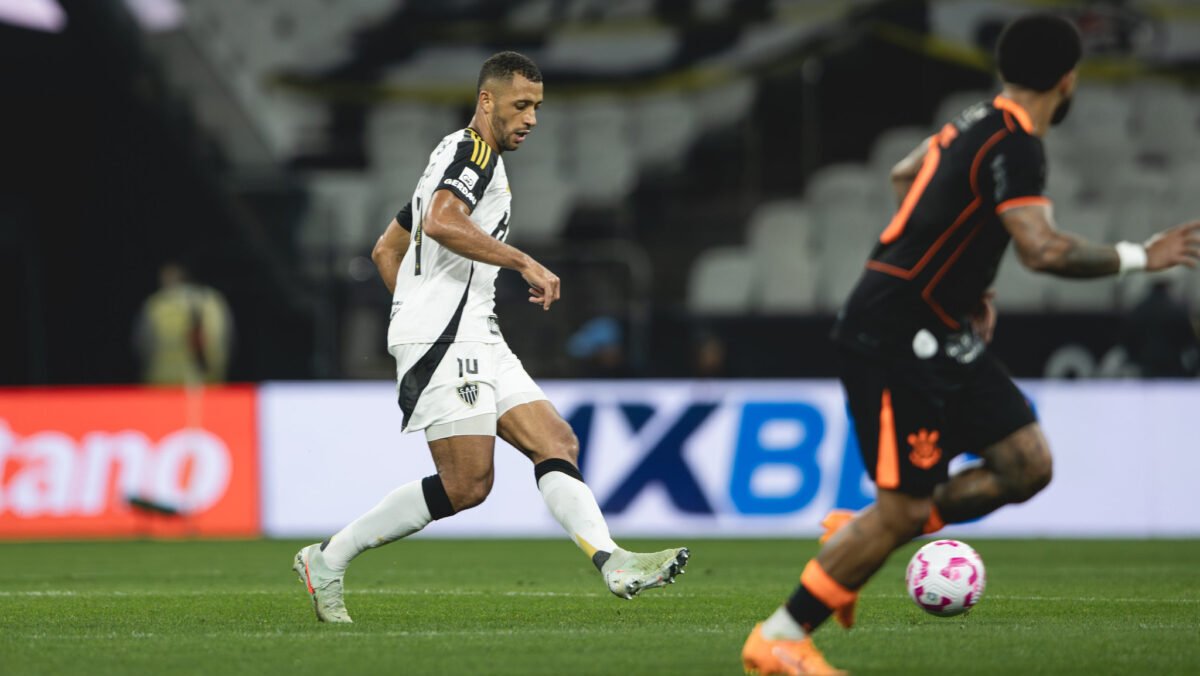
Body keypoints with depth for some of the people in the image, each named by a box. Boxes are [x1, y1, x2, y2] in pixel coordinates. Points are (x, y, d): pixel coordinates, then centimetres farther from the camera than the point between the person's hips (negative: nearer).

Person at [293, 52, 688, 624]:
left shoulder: (457, 159, 26)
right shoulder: (472, 152, -6)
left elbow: (385, 250, 30)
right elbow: (441, 222, -27)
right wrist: (525, 264, -24)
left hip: (476, 340, 11)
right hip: (444, 340, -11)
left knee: (557, 444, -3)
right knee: (467, 485, -14)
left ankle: (614, 564, -16)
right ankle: (329, 559, -6)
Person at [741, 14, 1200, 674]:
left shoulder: (981, 123, 10)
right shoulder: (1014, 146, -19)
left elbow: (904, 174, 28)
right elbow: (1043, 249, -33)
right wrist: (1136, 257, -22)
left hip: (940, 336, 10)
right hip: (893, 339, -10)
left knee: (1027, 465, 5)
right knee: (904, 508, -8)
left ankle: (855, 537, 14)